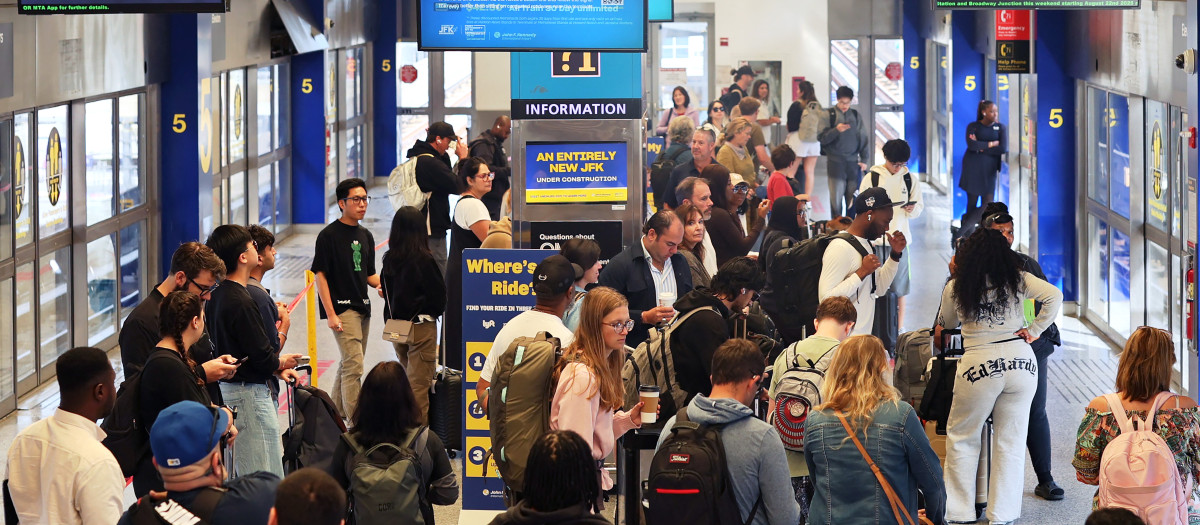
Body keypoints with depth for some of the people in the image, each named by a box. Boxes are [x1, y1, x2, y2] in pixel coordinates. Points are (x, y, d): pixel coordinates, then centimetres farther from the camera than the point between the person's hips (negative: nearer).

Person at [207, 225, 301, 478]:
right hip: (249, 396, -10)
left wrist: (276, 368, 9)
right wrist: (282, 362, 2)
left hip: (227, 389, 10)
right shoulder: (241, 302, -22)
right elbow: (262, 358, -19)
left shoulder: (217, 297, 8)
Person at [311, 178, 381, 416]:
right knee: (354, 364, -14)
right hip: (341, 308, -8)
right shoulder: (329, 235, -8)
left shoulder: (365, 235, 13)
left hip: (362, 307, 8)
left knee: (348, 365, 14)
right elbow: (320, 275, -10)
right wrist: (330, 314, -16)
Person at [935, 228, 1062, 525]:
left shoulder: (956, 287, 0)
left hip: (978, 364, -1)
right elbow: (1054, 296, -8)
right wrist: (1034, 330, -1)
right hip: (1020, 361, 1)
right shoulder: (1018, 280, 0)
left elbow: (946, 323, 17)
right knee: (1011, 440, 9)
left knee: (961, 437, 14)